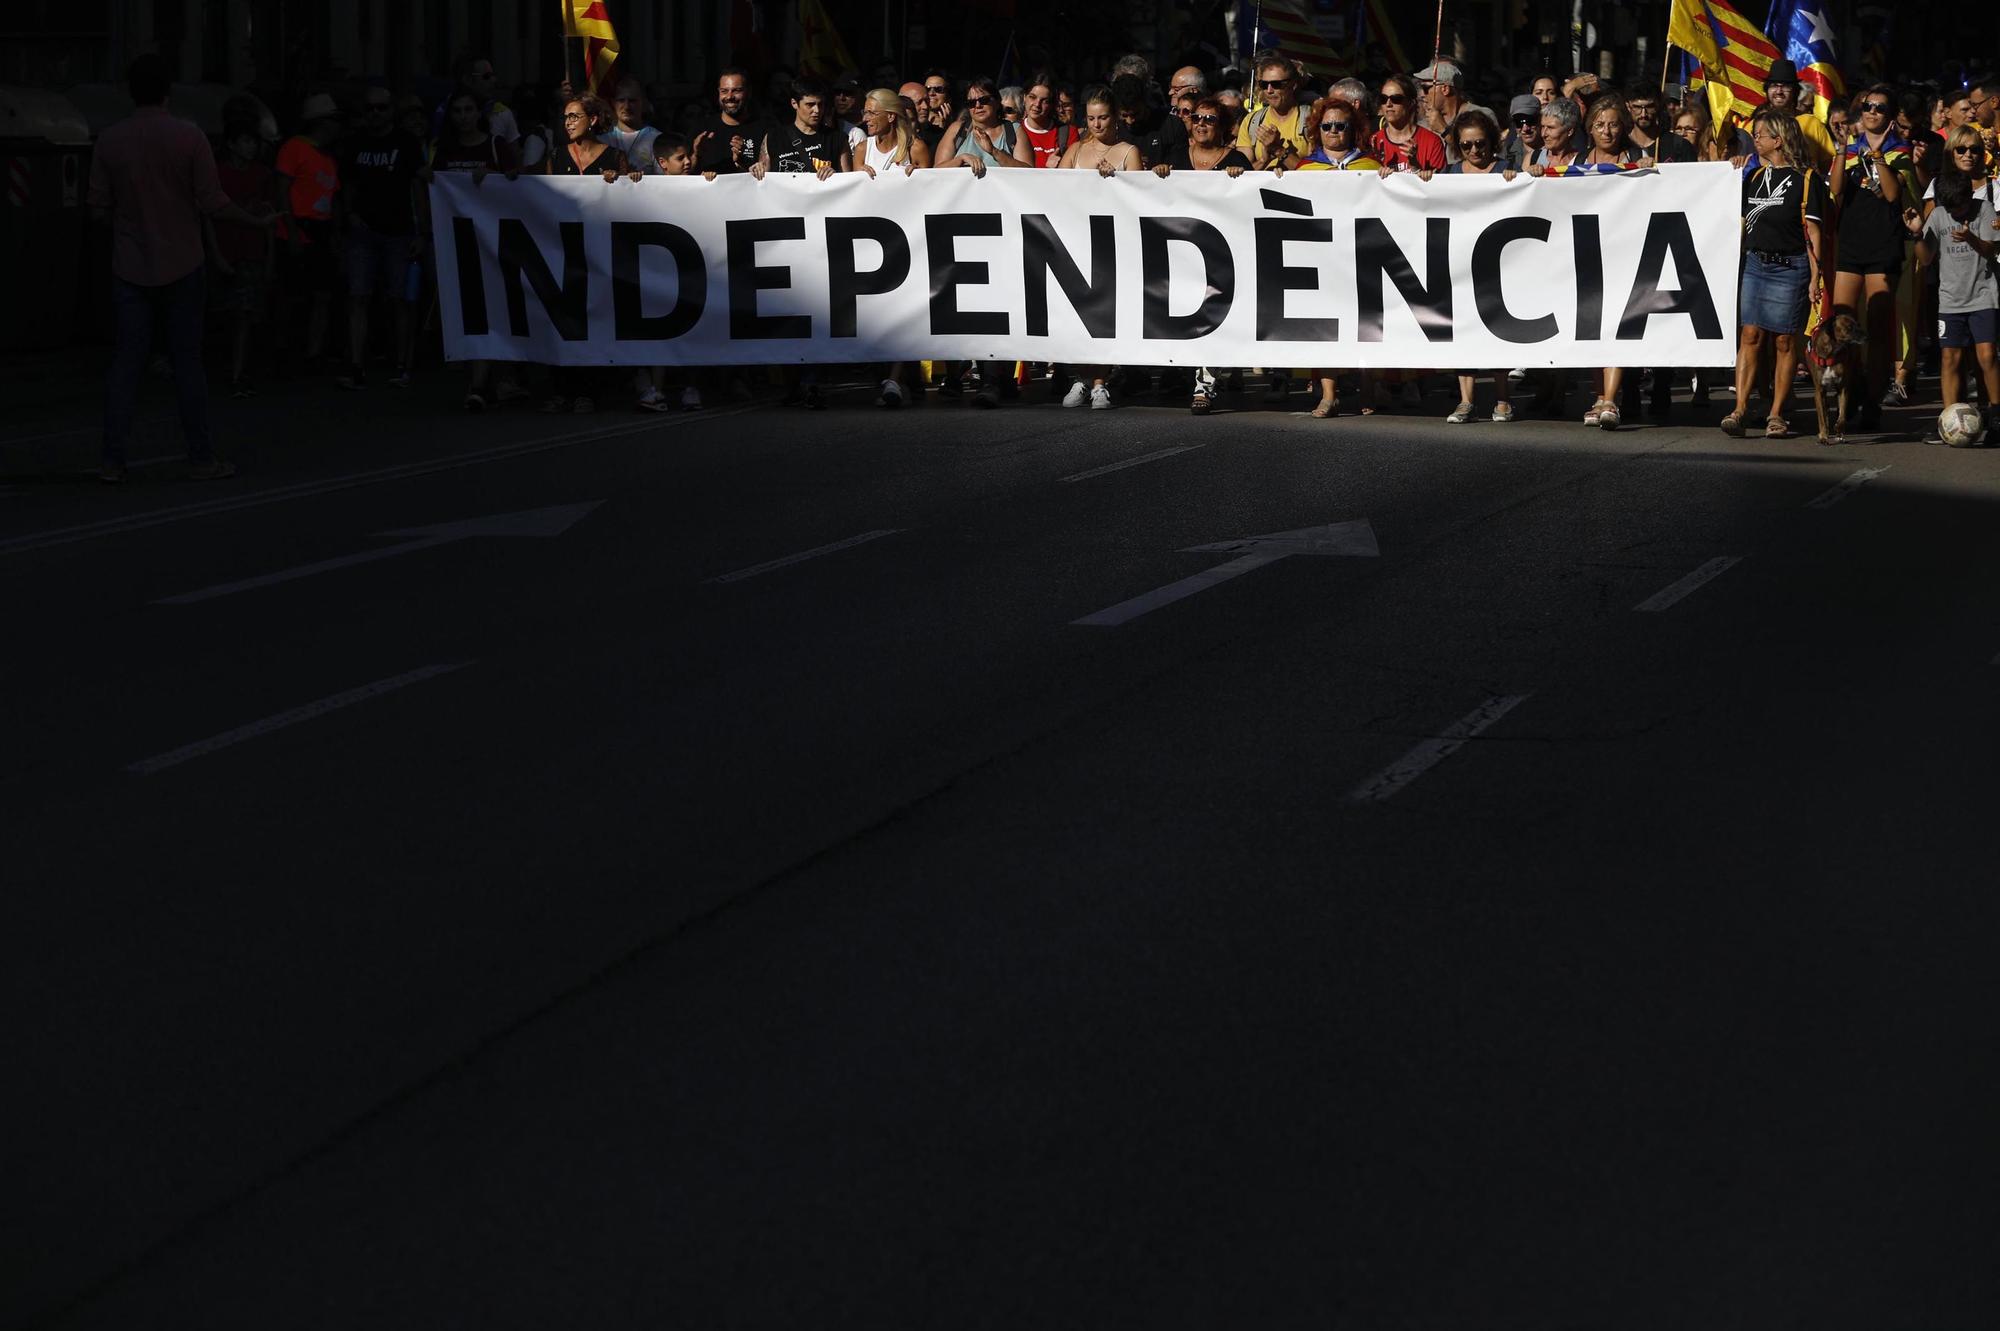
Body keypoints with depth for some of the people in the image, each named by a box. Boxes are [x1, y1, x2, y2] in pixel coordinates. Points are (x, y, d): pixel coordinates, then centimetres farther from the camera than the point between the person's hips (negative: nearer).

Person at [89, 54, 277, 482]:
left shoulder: (109, 140, -2)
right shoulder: (189, 137, -8)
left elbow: (99, 208, 1)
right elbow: (213, 204, -9)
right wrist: (260, 222, 5)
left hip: (130, 268, 2)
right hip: (180, 267, -2)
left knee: (126, 361, 4)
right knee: (187, 361, 4)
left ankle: (113, 460, 0)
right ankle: (202, 458, 7)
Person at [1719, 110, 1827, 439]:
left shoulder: (1806, 179, -4)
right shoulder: (1754, 177, 14)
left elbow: (1813, 233, -7)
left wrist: (1816, 278, -11)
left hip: (1790, 267, -5)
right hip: (1754, 264, 5)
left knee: (1785, 340, 0)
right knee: (1750, 335, -3)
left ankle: (1776, 415, 4)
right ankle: (1739, 410, -8)